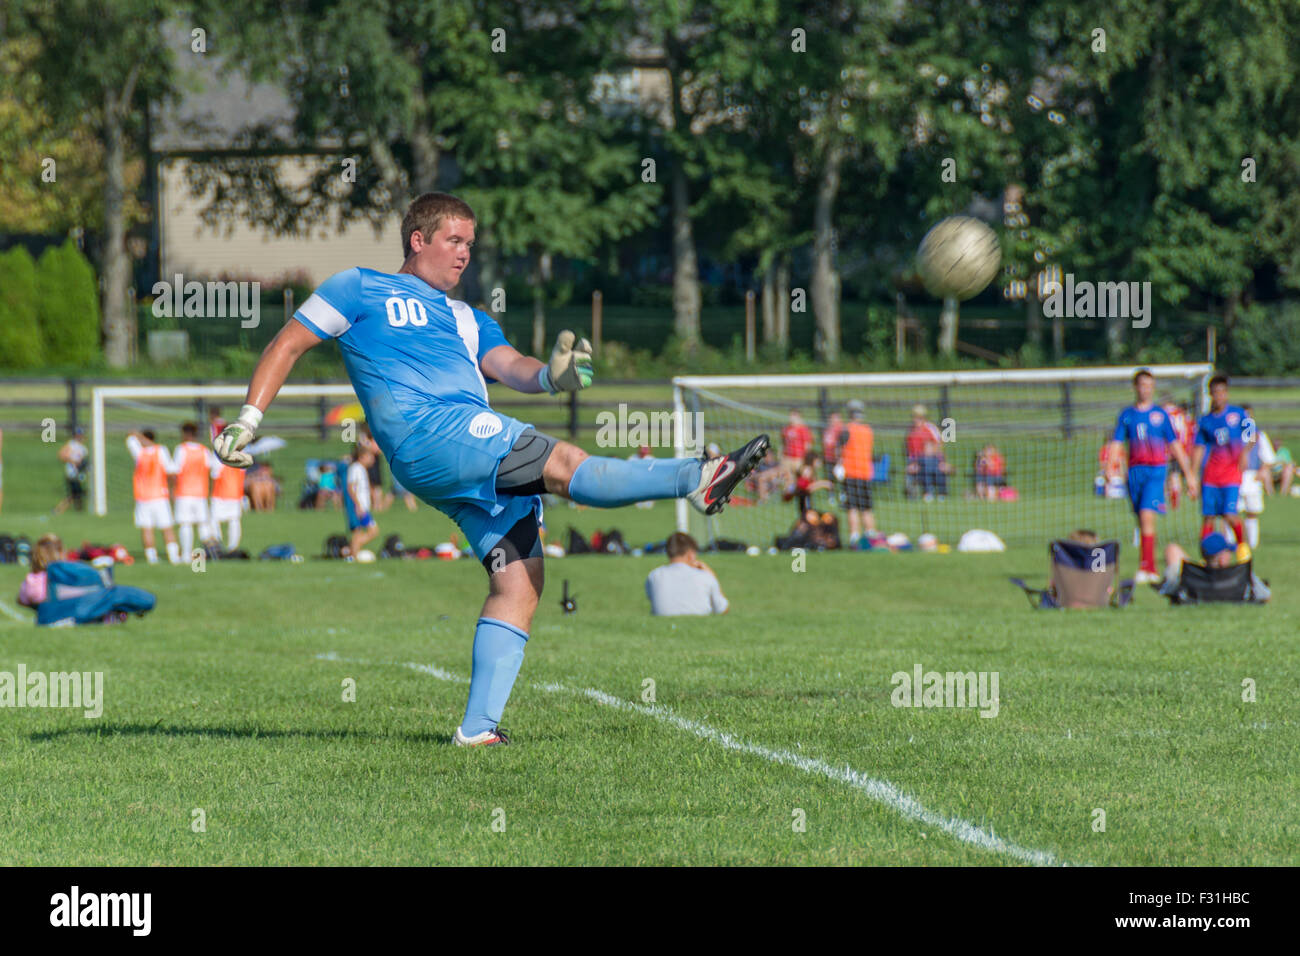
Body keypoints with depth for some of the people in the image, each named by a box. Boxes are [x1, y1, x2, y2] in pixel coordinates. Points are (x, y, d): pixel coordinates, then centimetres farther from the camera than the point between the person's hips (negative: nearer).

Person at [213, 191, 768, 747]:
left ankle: (478, 726, -10)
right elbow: (287, 346, 17)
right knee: (562, 463, -22)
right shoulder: (362, 289, 18)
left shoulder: (468, 322, 33)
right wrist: (248, 420, 5)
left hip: (485, 464, 7)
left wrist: (548, 376, -10)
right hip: (427, 435, -7)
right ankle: (697, 480, -37)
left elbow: (508, 367, 14)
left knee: (520, 579, -7)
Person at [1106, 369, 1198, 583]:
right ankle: (1152, 570, 15)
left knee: (1147, 516, -18)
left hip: (1156, 470, -3)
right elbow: (1116, 445, 6)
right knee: (1141, 521, 6)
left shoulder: (1160, 414, 6)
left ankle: (1146, 567, -21)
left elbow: (1175, 446, 10)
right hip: (1135, 470, 3)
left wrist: (1189, 475, 10)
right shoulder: (1127, 415, 10)